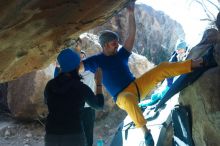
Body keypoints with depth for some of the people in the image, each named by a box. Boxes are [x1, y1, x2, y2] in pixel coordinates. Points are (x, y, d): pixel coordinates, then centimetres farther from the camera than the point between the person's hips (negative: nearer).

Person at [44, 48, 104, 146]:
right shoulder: (82, 88, -9)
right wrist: (99, 82, 20)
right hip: (73, 137, -3)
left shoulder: (50, 85, 1)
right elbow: (99, 105, 9)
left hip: (52, 136, 4)